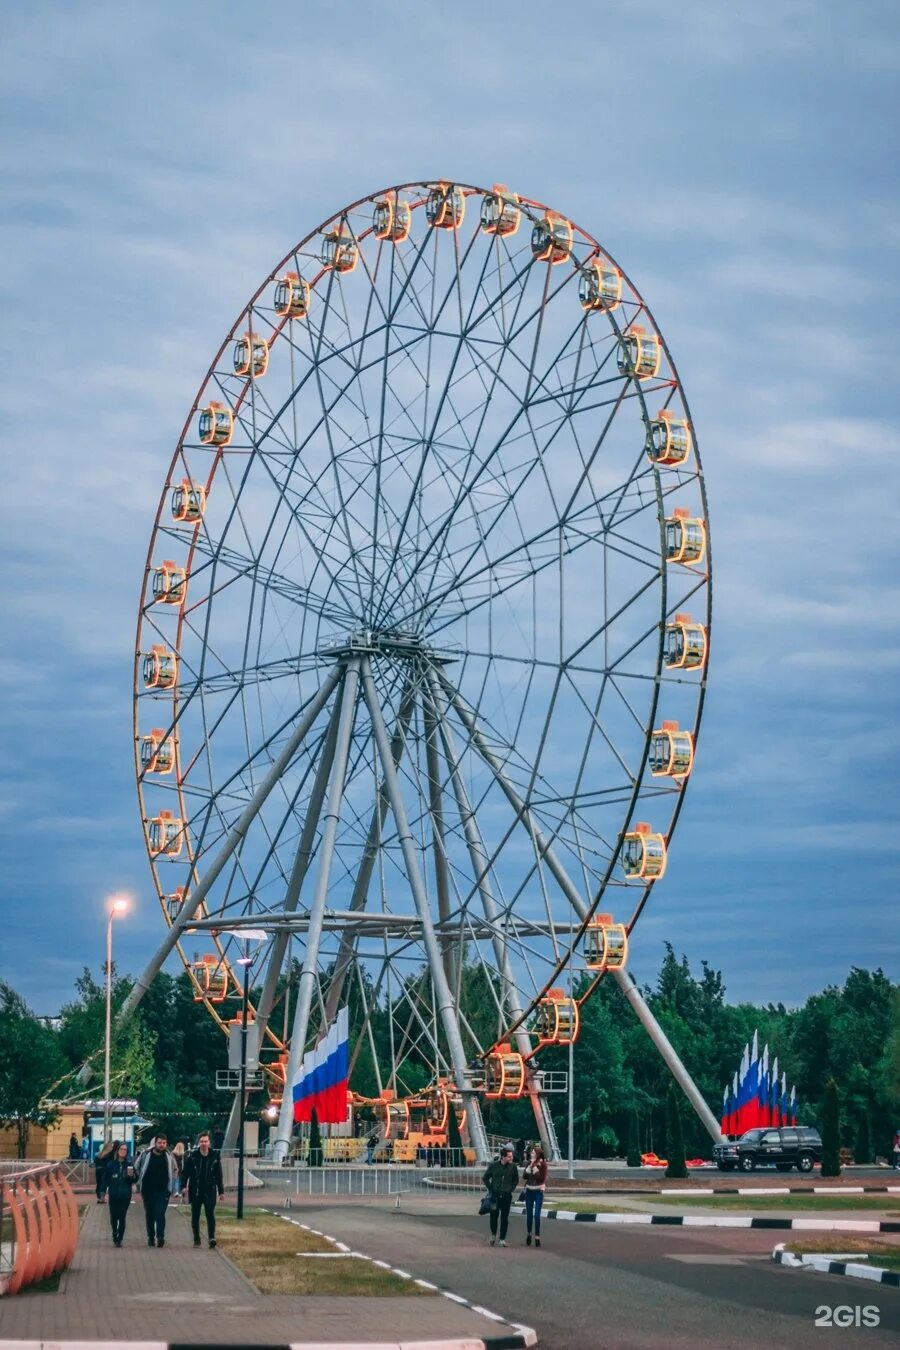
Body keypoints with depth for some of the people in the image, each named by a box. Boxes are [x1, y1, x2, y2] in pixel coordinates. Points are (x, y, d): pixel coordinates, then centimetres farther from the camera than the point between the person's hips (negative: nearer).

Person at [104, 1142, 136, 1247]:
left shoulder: (129, 1164, 1)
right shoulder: (111, 1164, 1)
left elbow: (134, 1180, 4)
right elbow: (106, 1179, 2)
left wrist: (131, 1175, -17)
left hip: (125, 1195, -1)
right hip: (113, 1194, 1)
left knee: (122, 1218, -5)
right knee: (113, 1217, 6)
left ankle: (119, 1239, 1)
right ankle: (115, 1234, 32)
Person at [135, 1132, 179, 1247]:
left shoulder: (169, 1156, 4)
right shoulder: (146, 1154, 1)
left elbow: (175, 1170, 19)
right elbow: (137, 1168, 11)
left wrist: (171, 1184, 10)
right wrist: (140, 1182, 7)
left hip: (163, 1190, -1)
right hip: (147, 1190, 1)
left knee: (160, 1213, -15)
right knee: (149, 1214, 8)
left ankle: (160, 1236, -23)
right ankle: (151, 1237, 17)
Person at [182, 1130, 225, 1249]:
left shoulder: (215, 1157, 1)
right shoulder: (193, 1156, -1)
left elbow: (219, 1175, 7)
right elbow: (185, 1172, 2)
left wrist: (221, 1191, 7)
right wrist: (184, 1186, -8)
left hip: (210, 1191, -1)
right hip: (195, 1191, 1)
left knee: (210, 1214, -13)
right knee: (195, 1216, 7)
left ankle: (212, 1237, -18)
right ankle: (196, 1239, 17)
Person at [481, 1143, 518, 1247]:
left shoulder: (513, 1166, -3)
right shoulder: (493, 1166, -6)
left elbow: (516, 1179, 13)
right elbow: (485, 1178, 5)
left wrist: (511, 1189, 3)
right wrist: (491, 1189, -1)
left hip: (507, 1196, 1)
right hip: (495, 1195, -1)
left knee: (504, 1218, 2)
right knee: (494, 1216, 6)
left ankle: (502, 1239, 11)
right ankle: (493, 1234, 30)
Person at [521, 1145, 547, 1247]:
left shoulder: (542, 1164, -6)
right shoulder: (528, 1163, 6)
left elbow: (543, 1177, -11)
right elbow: (524, 1176, 2)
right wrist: (529, 1168, -10)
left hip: (538, 1191, -4)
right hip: (529, 1190, 4)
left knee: (537, 1214, -9)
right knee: (529, 1214, 10)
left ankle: (537, 1237, -5)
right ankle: (528, 1234, 26)